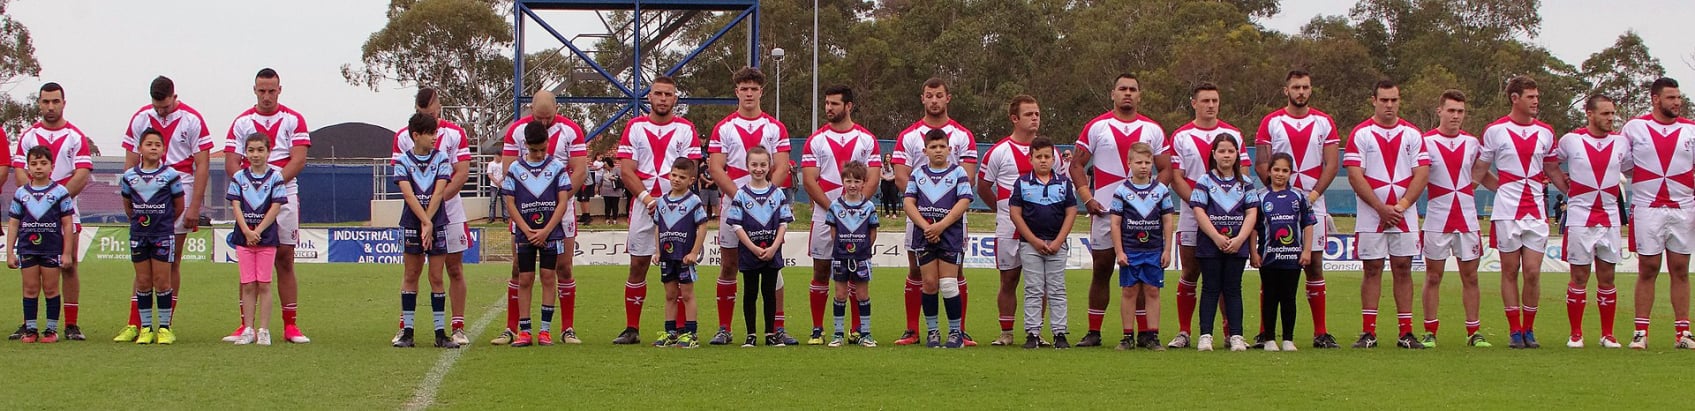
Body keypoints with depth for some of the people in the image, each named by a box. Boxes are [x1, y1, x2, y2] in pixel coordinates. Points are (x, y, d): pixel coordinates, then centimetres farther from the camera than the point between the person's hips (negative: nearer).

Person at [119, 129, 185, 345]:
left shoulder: (170, 175, -3)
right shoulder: (129, 176, 5)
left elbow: (179, 206, 4)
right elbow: (127, 205, 17)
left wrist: (163, 221, 8)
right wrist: (139, 220, 11)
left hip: (163, 235, -3)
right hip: (138, 235, 3)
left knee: (162, 281, -2)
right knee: (143, 282, 5)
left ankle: (164, 327, 4)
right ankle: (145, 327, 11)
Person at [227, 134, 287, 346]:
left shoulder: (275, 177, 0)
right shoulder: (239, 177, 6)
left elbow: (276, 207, -6)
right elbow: (236, 206, 0)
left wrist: (258, 231, -13)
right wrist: (247, 232, -13)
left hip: (267, 237, -2)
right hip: (243, 236, 2)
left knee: (264, 285, -1)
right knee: (248, 285, 3)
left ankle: (263, 330, 1)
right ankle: (248, 329, 6)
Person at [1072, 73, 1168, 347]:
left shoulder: (1152, 130, 9)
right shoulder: (1096, 127, 4)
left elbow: (1165, 169, 10)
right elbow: (1076, 164, 5)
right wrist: (1087, 198, -6)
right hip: (1104, 212, -1)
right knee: (1101, 271, 3)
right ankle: (1093, 333, 7)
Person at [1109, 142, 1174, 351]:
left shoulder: (1161, 190, 5)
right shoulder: (1122, 191, 1)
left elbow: (1168, 221, 7)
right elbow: (1115, 223, 1)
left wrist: (1167, 250, 2)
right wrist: (1119, 251, -5)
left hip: (1154, 251, 1)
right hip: (1129, 251, -1)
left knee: (1152, 291, 2)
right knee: (1130, 292, 2)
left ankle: (1152, 336, 6)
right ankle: (1128, 336, 7)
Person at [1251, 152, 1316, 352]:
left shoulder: (1298, 196, 5)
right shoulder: (1261, 197, 2)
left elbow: (1308, 225, 7)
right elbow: (1253, 227, 2)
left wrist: (1306, 251, 0)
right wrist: (1253, 253, -4)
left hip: (1293, 256, 1)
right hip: (1268, 257, -1)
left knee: (1289, 298, 6)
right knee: (1270, 298, 5)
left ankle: (1288, 339, 12)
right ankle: (1269, 339, 11)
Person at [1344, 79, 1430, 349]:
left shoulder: (1412, 134, 7)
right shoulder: (1360, 134, 0)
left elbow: (1422, 173, 1)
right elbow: (1355, 176, -7)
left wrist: (1402, 205, -12)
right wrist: (1381, 208, -13)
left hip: (1405, 215, 2)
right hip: (1371, 216, -2)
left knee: (1403, 269, 3)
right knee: (1372, 270, 0)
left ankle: (1406, 332, 6)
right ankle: (1368, 332, 3)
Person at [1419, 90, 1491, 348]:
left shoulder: (1472, 143, 8)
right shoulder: (1425, 141, -3)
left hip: (1467, 218, 3)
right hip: (1437, 220, -3)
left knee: (1470, 276, 5)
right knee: (1433, 276, 1)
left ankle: (1473, 332, 10)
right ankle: (1430, 332, 7)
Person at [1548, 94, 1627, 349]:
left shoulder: (1621, 142, 3)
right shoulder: (1571, 140, -3)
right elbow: (1549, 165, 10)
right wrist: (1567, 189, 3)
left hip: (1609, 219, 3)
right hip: (1580, 219, -3)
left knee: (1607, 278, 5)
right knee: (1579, 278, 0)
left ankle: (1608, 335, 12)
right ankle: (1575, 334, 8)